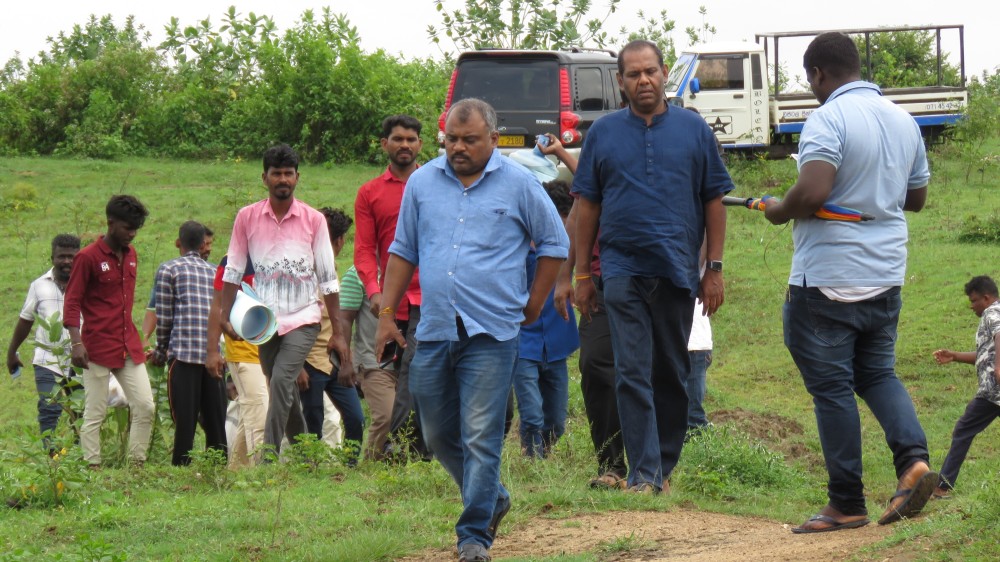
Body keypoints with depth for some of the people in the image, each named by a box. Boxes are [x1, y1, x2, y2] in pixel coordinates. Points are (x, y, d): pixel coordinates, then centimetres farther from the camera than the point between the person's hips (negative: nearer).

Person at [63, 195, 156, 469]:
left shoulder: (131, 255, 12)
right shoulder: (88, 258, -9)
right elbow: (72, 303, -10)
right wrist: (77, 342, -20)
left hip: (129, 347, 7)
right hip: (98, 348, -6)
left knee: (145, 407, 1)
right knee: (95, 413, -3)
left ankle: (137, 464, 8)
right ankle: (92, 468, 0)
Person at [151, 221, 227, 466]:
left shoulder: (169, 270, 4)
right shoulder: (216, 273, 17)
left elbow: (163, 317, 1)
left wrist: (161, 351, 16)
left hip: (184, 353, -4)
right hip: (214, 354, 4)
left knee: (185, 420, -4)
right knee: (215, 421, 7)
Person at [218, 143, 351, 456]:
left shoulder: (313, 220, -1)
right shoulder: (247, 218, 3)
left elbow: (327, 278, 2)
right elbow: (233, 271, 8)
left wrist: (337, 333, 1)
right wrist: (226, 316, -2)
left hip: (303, 319, -3)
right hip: (265, 321, 3)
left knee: (281, 380, -22)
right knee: (285, 394, 9)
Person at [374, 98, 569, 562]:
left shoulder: (518, 185, 1)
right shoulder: (422, 183, 9)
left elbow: (555, 244, 9)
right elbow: (402, 251, 15)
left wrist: (533, 306, 7)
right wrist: (387, 314, 9)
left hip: (491, 333, -4)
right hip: (433, 332, 4)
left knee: (480, 438, -8)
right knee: (438, 435, 11)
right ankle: (491, 499, 32)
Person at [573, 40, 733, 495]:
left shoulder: (694, 130, 6)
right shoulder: (603, 133, 6)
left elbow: (714, 201, 7)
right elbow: (587, 205, 9)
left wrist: (714, 269, 1)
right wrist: (582, 273, 6)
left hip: (678, 270, 1)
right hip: (623, 269, -1)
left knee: (672, 374, 8)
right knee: (632, 374, -9)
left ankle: (665, 466, 19)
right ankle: (644, 474, -11)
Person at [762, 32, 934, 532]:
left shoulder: (828, 119, -15)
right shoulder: (903, 121, 9)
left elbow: (812, 192, -27)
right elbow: (917, 196, 19)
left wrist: (780, 211, -8)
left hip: (827, 281, -7)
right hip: (885, 278, 7)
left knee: (831, 387, 1)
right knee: (877, 374, 18)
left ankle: (846, 504, 5)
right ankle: (913, 458, -6)